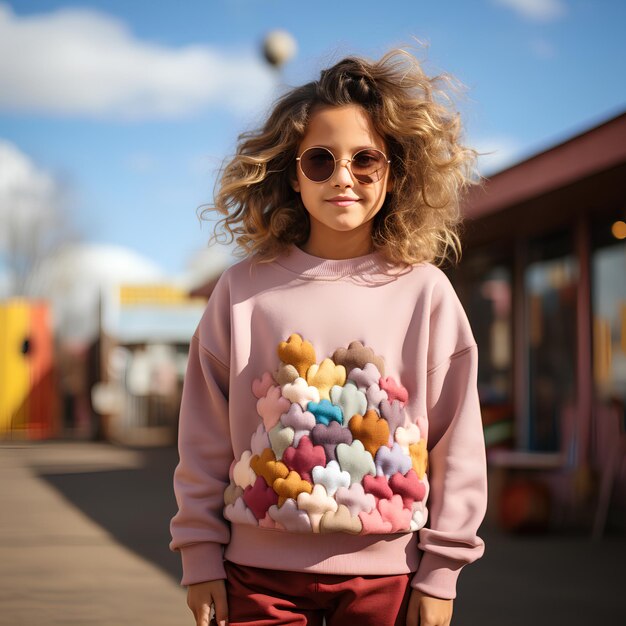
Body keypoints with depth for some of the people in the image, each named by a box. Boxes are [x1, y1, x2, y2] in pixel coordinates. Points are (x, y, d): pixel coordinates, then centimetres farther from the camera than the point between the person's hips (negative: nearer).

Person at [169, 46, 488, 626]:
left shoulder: (425, 291, -3)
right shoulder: (244, 288, -1)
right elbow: (204, 436, 3)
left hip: (385, 572, 0)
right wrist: (200, 554, 2)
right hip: (260, 571, 1)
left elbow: (457, 441, 0)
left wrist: (440, 568, -2)